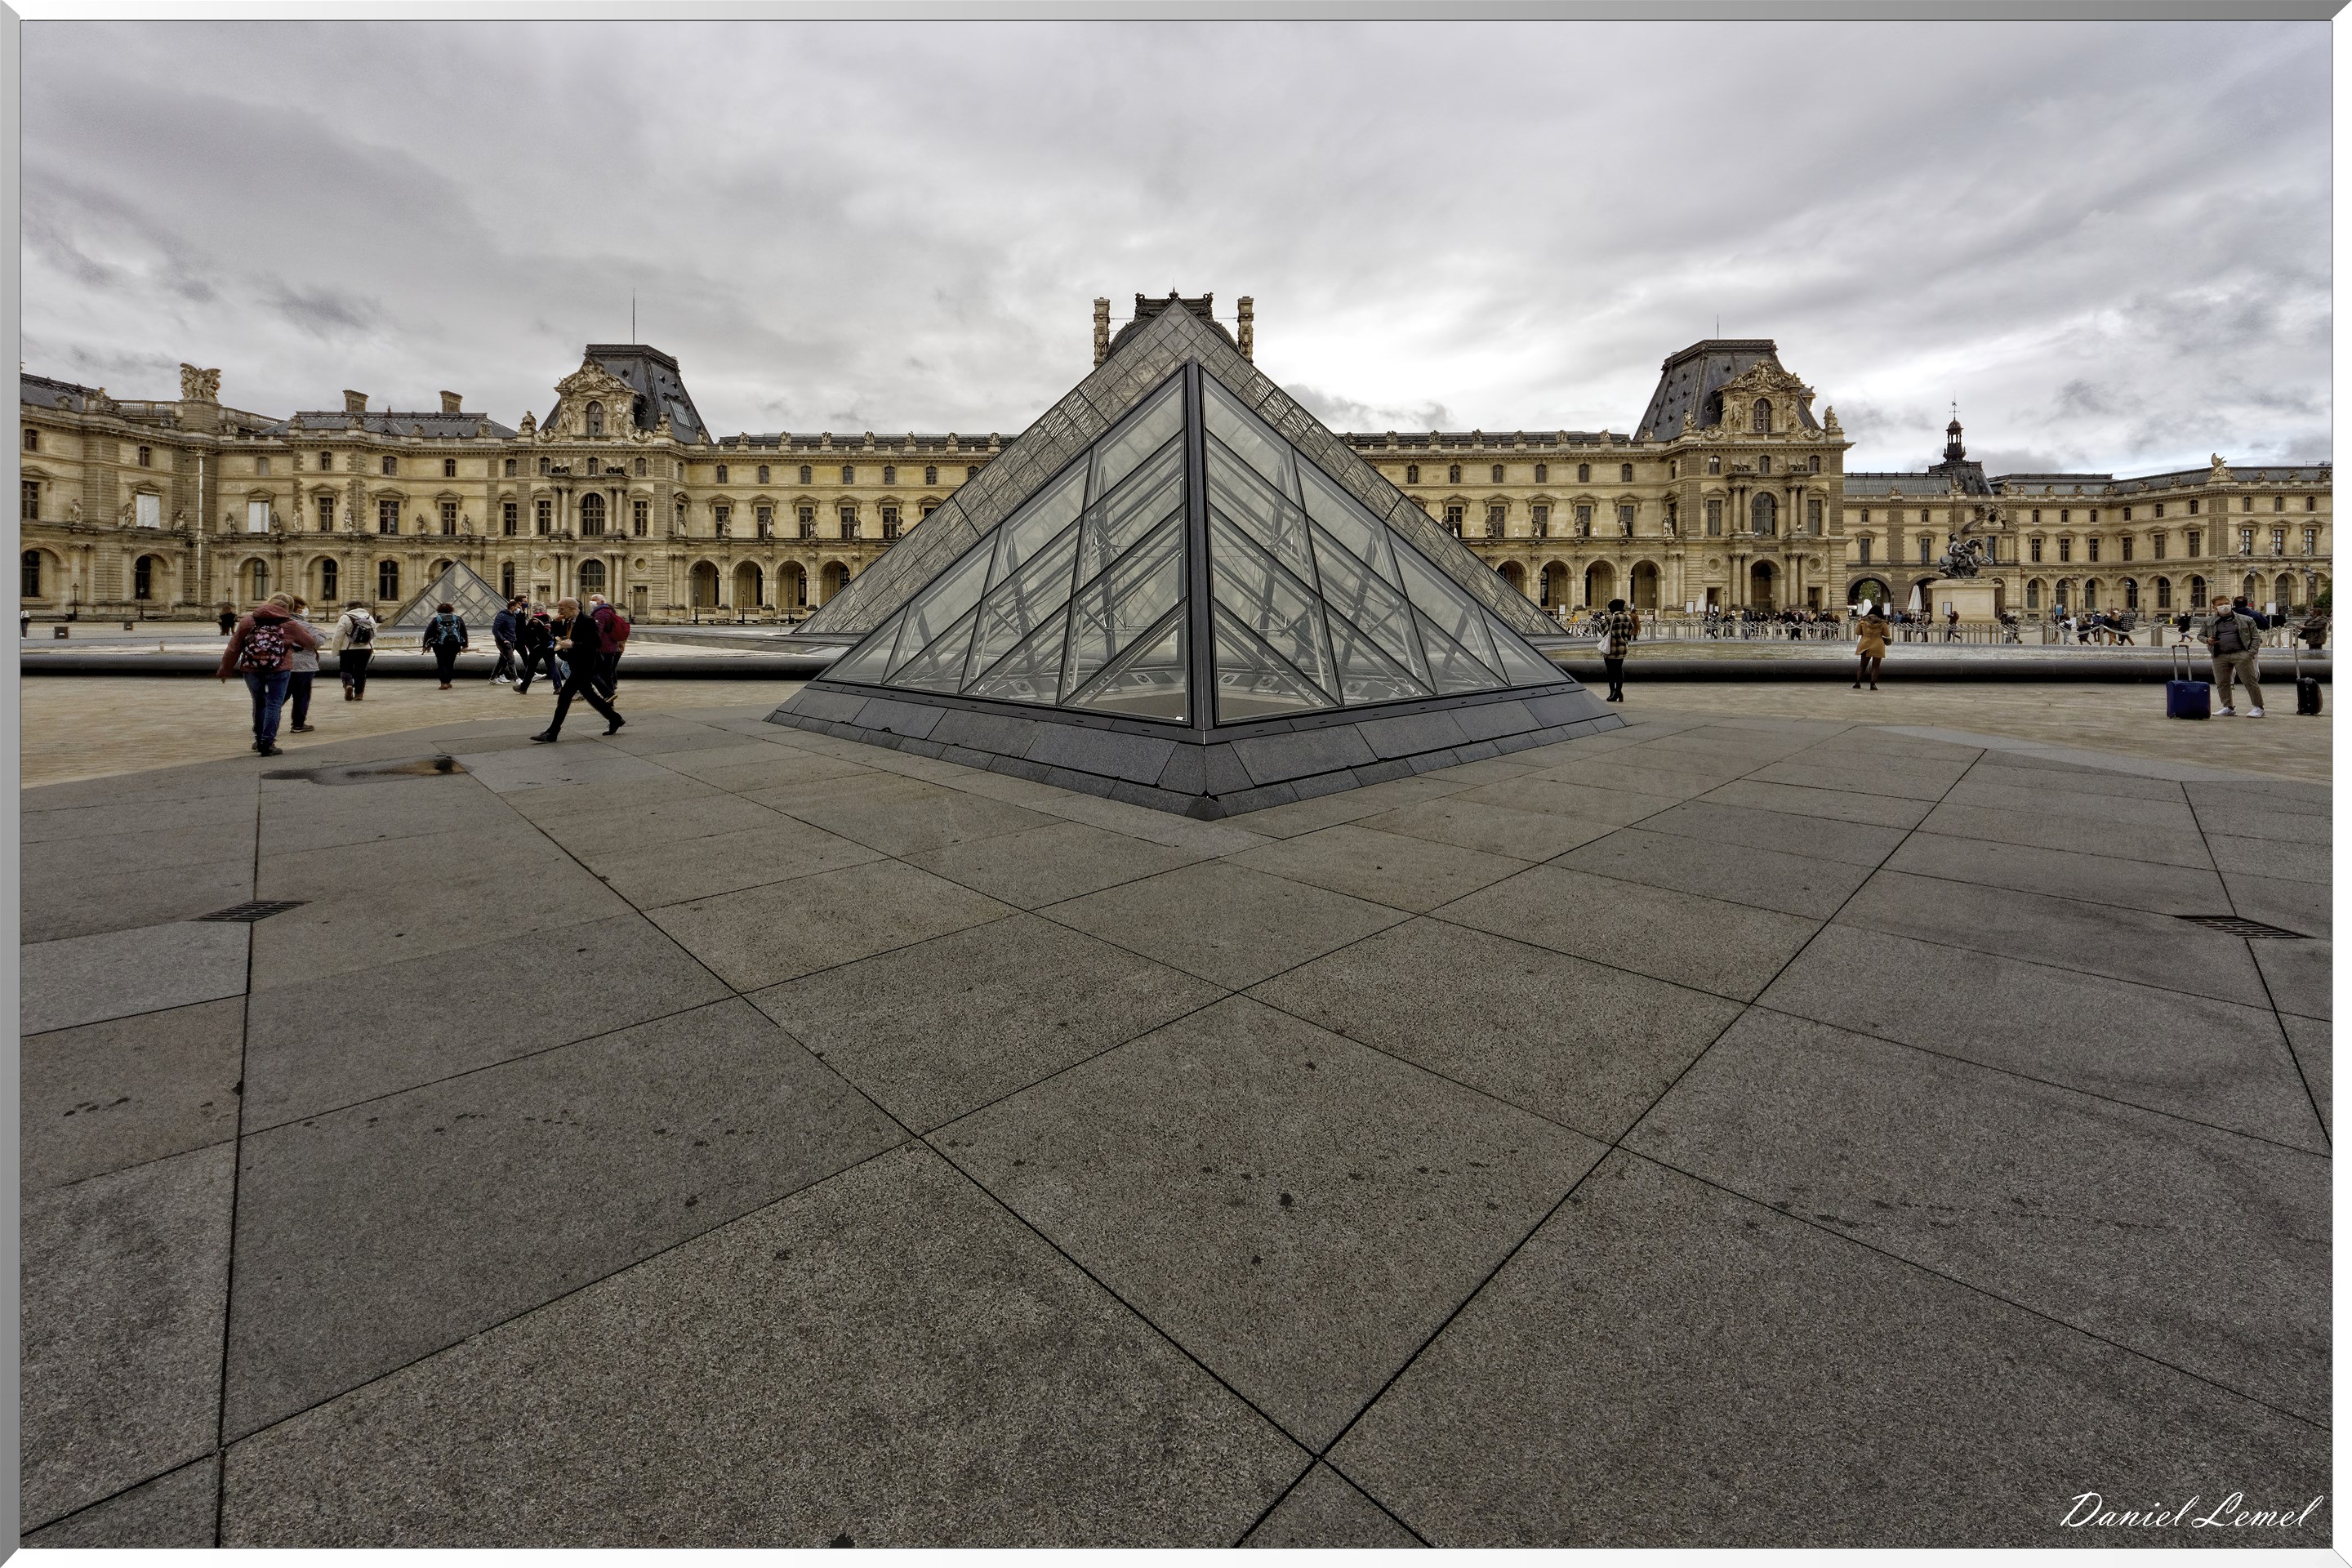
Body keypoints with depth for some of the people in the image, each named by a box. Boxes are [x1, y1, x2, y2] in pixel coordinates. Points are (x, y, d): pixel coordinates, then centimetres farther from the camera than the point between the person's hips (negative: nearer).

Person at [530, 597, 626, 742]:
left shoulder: (588, 621, -15)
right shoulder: (570, 622, 13)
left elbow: (597, 643, -21)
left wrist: (573, 645, -24)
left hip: (584, 666, -10)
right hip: (577, 666, 10)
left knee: (564, 697, -8)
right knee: (589, 694, 16)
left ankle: (552, 734, -3)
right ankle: (615, 719, 26)